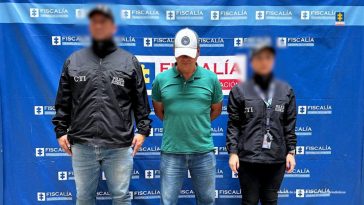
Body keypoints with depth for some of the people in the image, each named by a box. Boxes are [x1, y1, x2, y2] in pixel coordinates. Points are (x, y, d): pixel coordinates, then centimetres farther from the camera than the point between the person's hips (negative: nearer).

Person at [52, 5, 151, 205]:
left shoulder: (130, 61, 6)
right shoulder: (73, 61, 11)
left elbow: (141, 102, 7)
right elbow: (63, 102, 13)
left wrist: (142, 129, 0)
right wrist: (61, 131, 7)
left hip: (119, 145, -1)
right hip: (82, 145, 2)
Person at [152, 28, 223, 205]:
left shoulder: (211, 79, -2)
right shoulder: (161, 79, -3)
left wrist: (198, 124, 9)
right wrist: (174, 124, 9)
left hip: (203, 151, 1)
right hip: (171, 151, 0)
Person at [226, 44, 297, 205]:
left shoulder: (286, 91, 7)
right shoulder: (239, 91, 0)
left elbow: (290, 125, 8)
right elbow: (233, 125, -1)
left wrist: (291, 151, 4)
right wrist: (232, 152, -7)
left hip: (277, 158, 2)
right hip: (248, 157, -2)